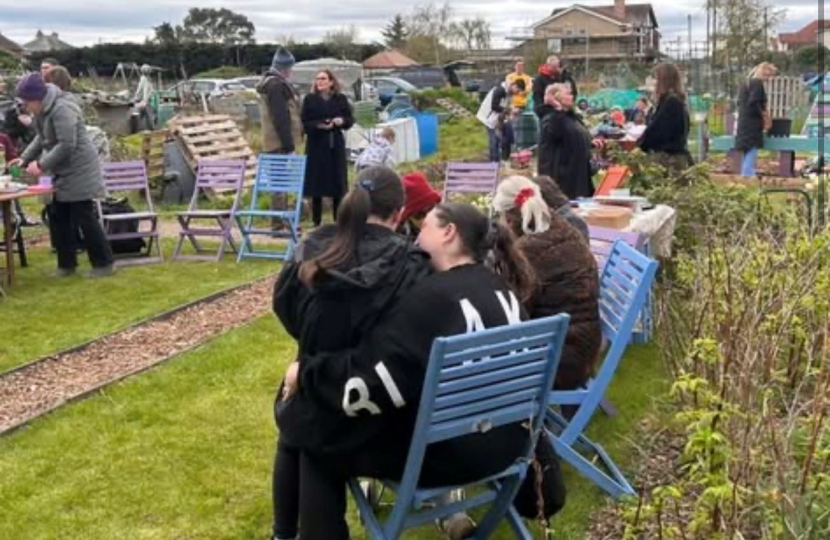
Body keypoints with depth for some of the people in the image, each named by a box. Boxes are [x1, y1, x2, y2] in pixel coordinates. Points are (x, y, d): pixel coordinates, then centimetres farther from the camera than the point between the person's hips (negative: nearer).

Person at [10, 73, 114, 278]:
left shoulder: (61, 109, -22)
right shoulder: (43, 110, 9)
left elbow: (67, 145, -26)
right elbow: (42, 139, 21)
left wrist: (41, 164, -22)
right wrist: (25, 158, 9)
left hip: (78, 170, -10)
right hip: (62, 173, 10)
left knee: (84, 218, -5)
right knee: (61, 219, 11)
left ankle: (103, 263, 3)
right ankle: (66, 264, 20)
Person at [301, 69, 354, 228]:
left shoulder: (341, 99, 5)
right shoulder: (309, 99, 0)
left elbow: (350, 120, 8)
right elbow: (304, 123, -3)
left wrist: (342, 121, -13)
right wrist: (318, 125, -20)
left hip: (336, 145, 2)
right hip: (316, 145, -1)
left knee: (338, 184, 3)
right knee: (316, 185, 0)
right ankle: (316, 222, 9)